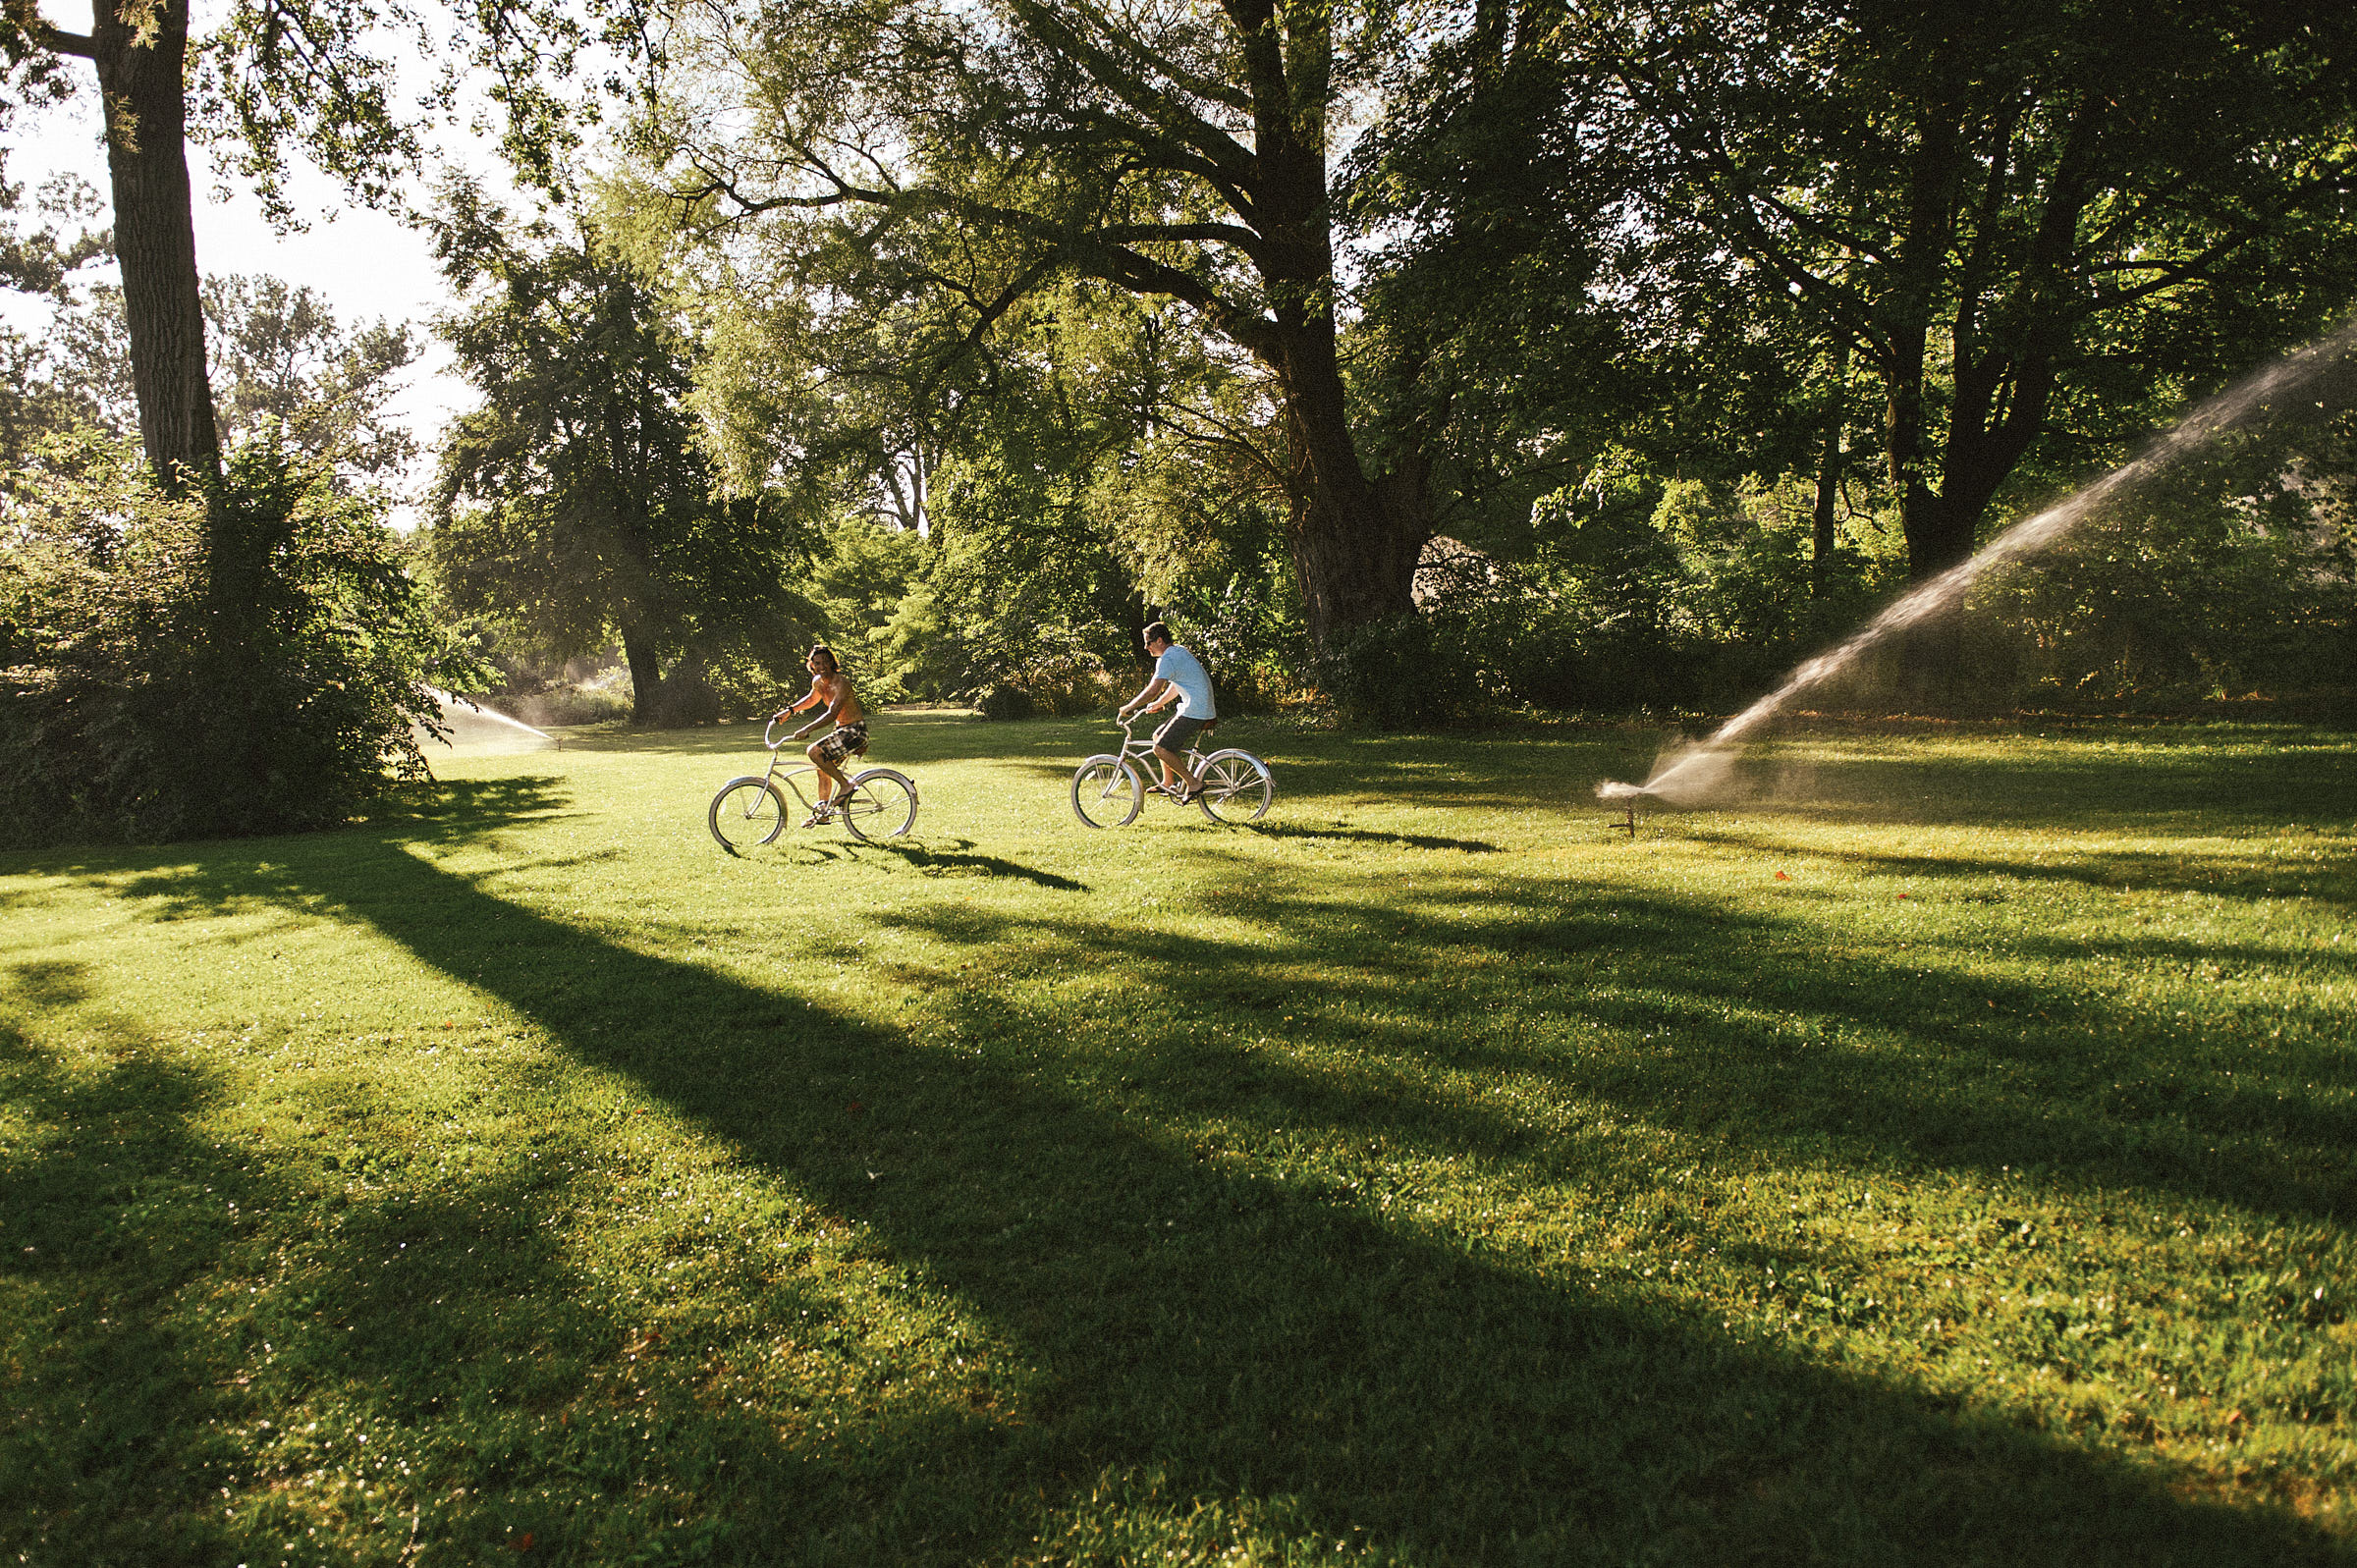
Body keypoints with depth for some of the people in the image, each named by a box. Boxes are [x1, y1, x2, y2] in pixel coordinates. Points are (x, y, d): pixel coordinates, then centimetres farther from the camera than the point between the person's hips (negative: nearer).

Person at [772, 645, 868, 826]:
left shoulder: (841, 683, -22)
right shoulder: (818, 682, 4)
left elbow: (832, 714, -32)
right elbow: (812, 699, 28)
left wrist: (806, 730, -39)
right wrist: (789, 710, 16)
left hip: (855, 730, -9)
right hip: (842, 729, 9)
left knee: (814, 751, -21)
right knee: (823, 768, 11)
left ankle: (845, 784, -10)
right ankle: (823, 812, 24)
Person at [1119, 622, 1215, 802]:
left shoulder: (1167, 659, -15)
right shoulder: (1179, 651, 16)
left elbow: (1152, 691, -21)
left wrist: (1129, 707, -12)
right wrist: (1157, 704, 26)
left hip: (1195, 712, -10)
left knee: (1161, 748, -13)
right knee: (1158, 737, 17)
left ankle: (1193, 783, -6)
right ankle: (1168, 783, 23)